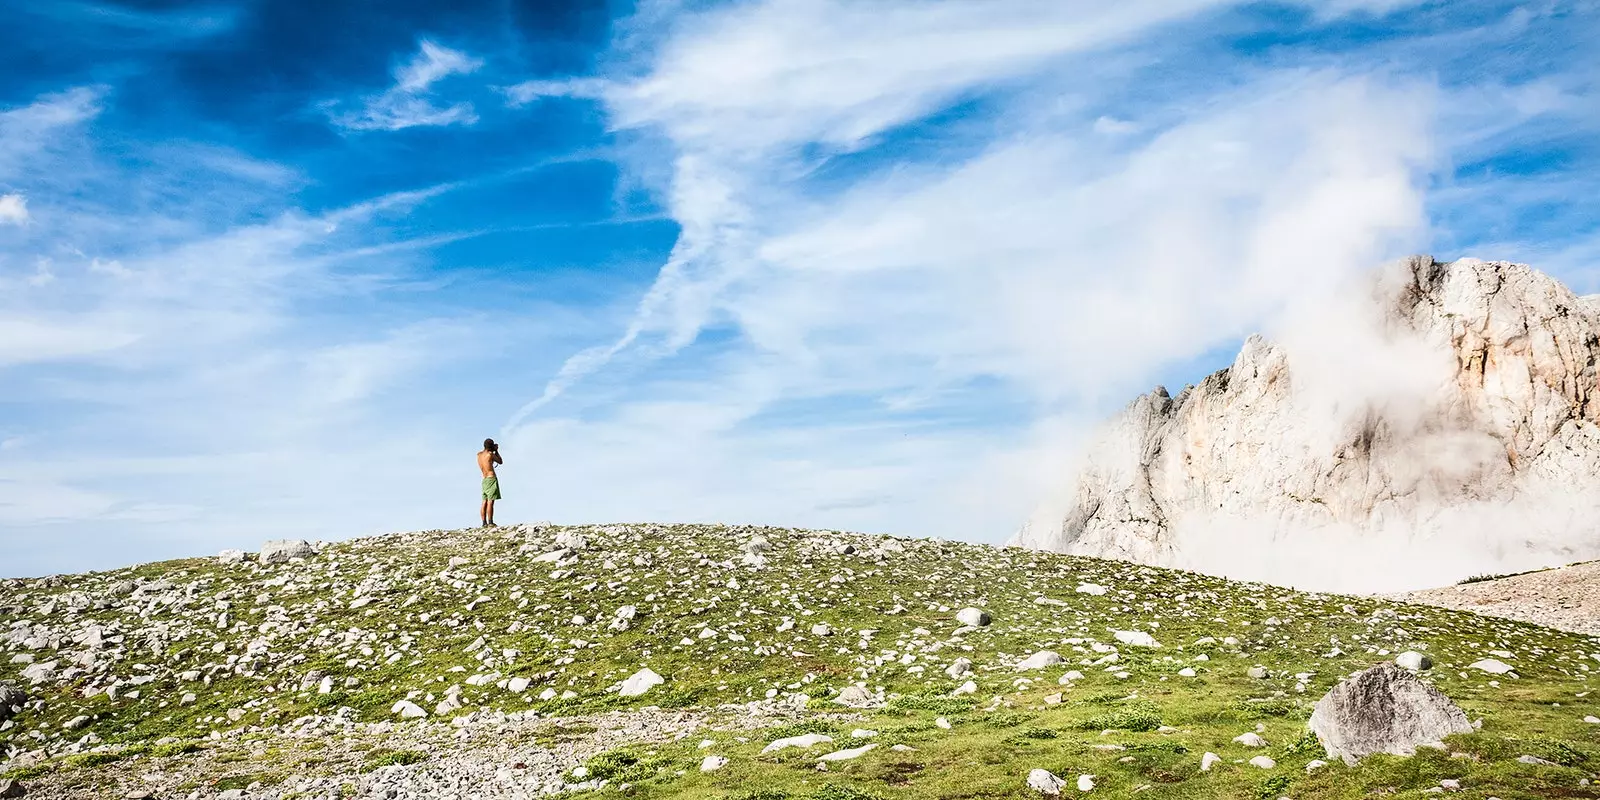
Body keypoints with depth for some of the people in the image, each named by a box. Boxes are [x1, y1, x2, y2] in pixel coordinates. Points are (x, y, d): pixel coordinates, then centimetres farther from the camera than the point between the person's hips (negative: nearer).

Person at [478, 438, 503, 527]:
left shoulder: (479, 455, 10)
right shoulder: (490, 454, -9)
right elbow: (500, 462, 5)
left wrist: (494, 451, 23)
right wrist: (496, 451, 13)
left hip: (484, 480, 7)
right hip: (491, 479, -7)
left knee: (484, 502, 4)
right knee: (490, 502, -10)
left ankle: (484, 523, 1)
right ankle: (490, 523, -14)